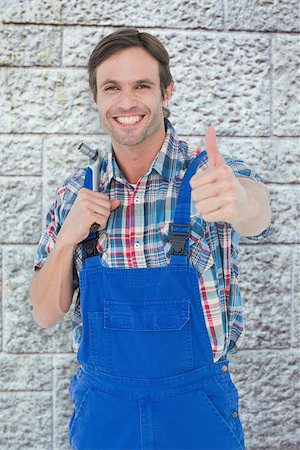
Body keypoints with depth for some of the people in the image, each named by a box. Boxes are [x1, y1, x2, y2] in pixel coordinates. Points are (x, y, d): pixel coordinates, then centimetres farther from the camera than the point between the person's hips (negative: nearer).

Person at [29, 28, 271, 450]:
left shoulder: (211, 175, -11)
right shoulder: (75, 192, -3)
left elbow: (256, 209, -35)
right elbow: (46, 314, -2)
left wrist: (240, 200, -57)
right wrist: (67, 239, -18)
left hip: (197, 410, -1)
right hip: (101, 409, 2)